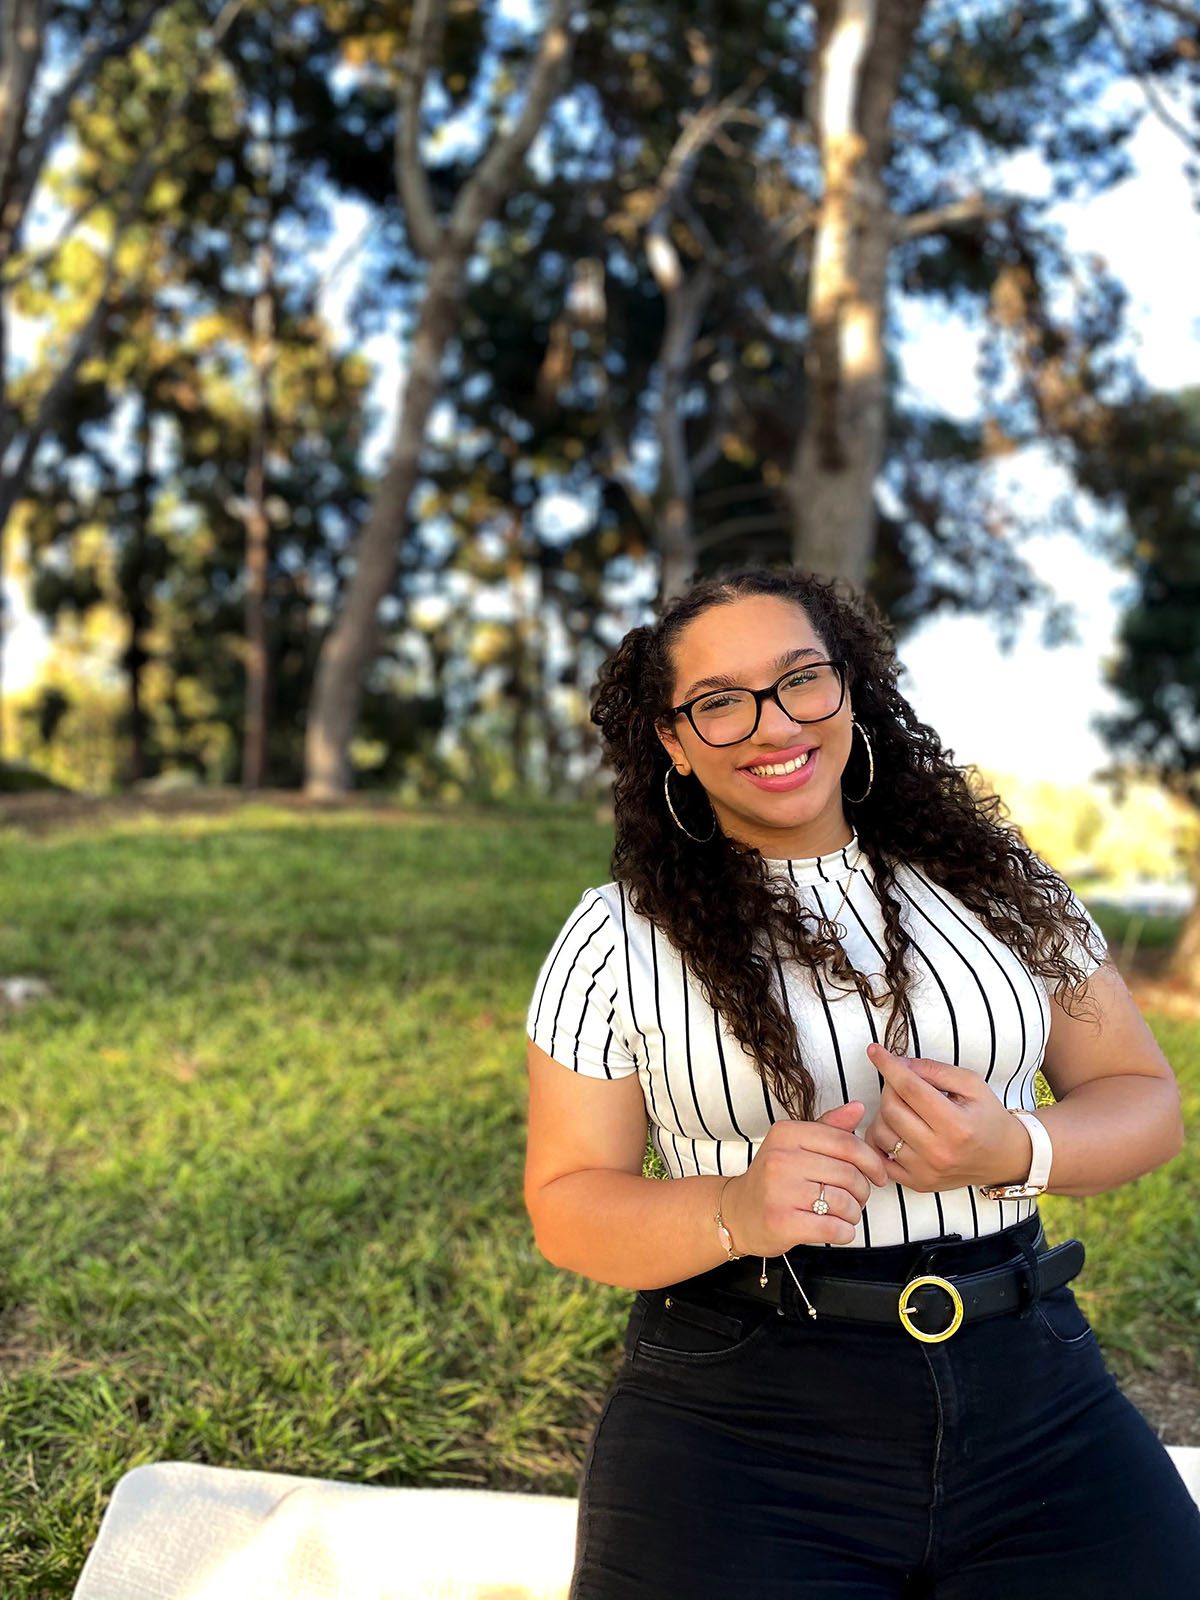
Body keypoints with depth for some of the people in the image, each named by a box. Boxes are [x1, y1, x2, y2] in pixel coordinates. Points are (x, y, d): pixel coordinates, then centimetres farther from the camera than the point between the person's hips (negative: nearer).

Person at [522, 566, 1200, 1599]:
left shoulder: (994, 877, 5)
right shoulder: (616, 938, -2)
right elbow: (565, 1202, -2)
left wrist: (1017, 1151, -14)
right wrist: (734, 1212, -22)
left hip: (1035, 1397, 3)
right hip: (738, 1423, -2)